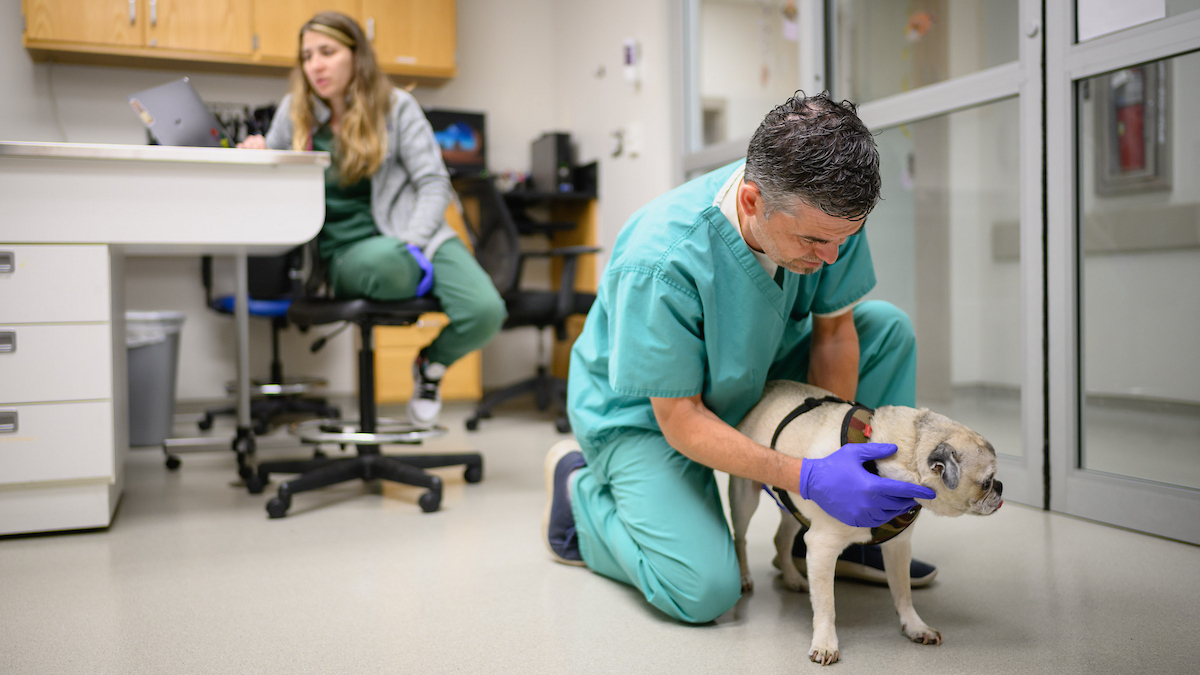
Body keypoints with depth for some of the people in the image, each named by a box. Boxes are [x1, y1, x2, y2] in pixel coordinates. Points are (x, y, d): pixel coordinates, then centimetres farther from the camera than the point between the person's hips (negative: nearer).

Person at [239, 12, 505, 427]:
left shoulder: (397, 107, 6)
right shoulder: (294, 112, 12)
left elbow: (434, 184, 0)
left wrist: (412, 245, -17)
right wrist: (256, 157, -2)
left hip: (413, 237, 1)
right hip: (346, 250, 0)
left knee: (486, 312, -26)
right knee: (384, 262, -41)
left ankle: (432, 363, 9)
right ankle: (432, 281, -2)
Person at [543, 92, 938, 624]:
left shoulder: (828, 212, -21)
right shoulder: (660, 263, -37)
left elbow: (833, 330, -6)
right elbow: (679, 419, -29)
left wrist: (832, 447, -15)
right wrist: (808, 479, -37)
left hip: (752, 376, 6)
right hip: (642, 413, -6)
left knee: (889, 327, -9)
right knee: (703, 592, -23)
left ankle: (839, 535, 2)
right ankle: (581, 491, 7)